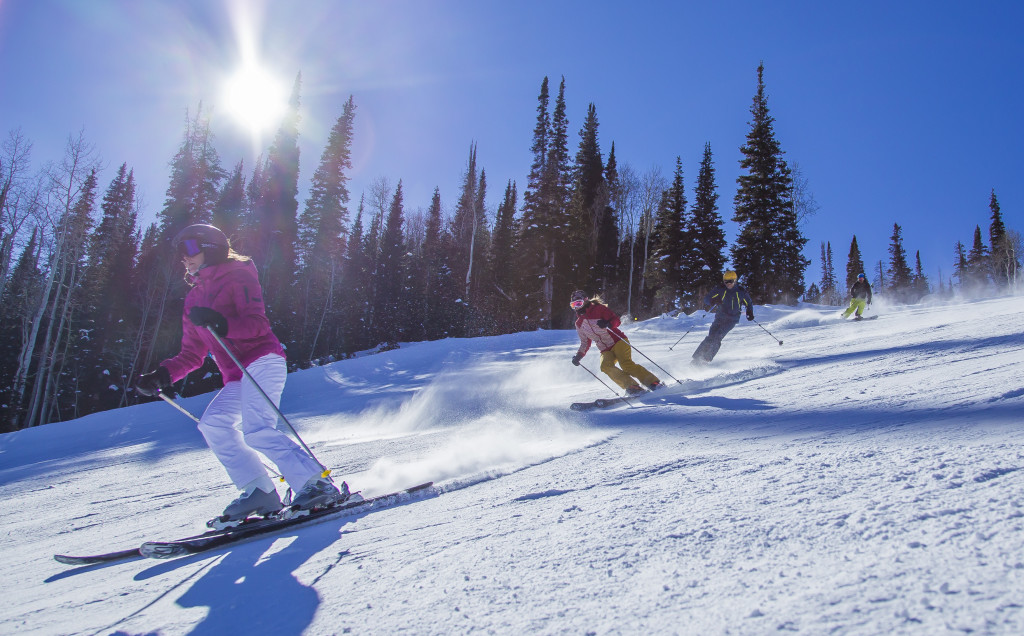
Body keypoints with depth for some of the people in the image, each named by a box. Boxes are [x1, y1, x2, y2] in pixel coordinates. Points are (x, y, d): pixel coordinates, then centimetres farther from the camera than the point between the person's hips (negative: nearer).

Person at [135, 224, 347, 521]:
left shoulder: (237, 276, 2)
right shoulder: (194, 299, 23)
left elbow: (257, 324, -12)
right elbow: (192, 355, 23)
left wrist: (221, 324, -27)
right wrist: (162, 375, 8)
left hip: (264, 360, -8)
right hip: (237, 378, 8)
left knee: (256, 430, -24)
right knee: (213, 424, -11)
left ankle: (317, 484, -23)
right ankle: (259, 491, -8)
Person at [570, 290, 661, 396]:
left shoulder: (597, 308, -3)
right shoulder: (579, 324, 14)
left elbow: (616, 320, -9)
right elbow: (585, 343, 23)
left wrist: (607, 324, -30)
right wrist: (578, 356, 9)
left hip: (618, 341, -5)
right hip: (606, 351, 5)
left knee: (626, 364, -27)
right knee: (605, 366, -26)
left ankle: (654, 383, -21)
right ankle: (632, 387, -29)